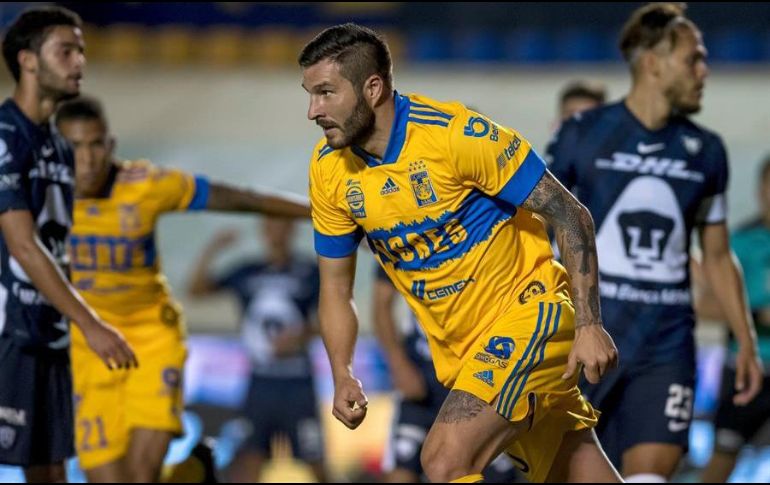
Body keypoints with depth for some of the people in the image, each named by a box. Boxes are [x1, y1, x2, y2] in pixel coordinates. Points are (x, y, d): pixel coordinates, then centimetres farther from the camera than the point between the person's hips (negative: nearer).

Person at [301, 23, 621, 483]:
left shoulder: (457, 133, -21)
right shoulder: (329, 169, -3)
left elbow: (571, 216, -15)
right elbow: (336, 288, 8)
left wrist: (589, 325, -19)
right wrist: (343, 375, -8)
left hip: (528, 311, -6)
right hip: (458, 346, 6)